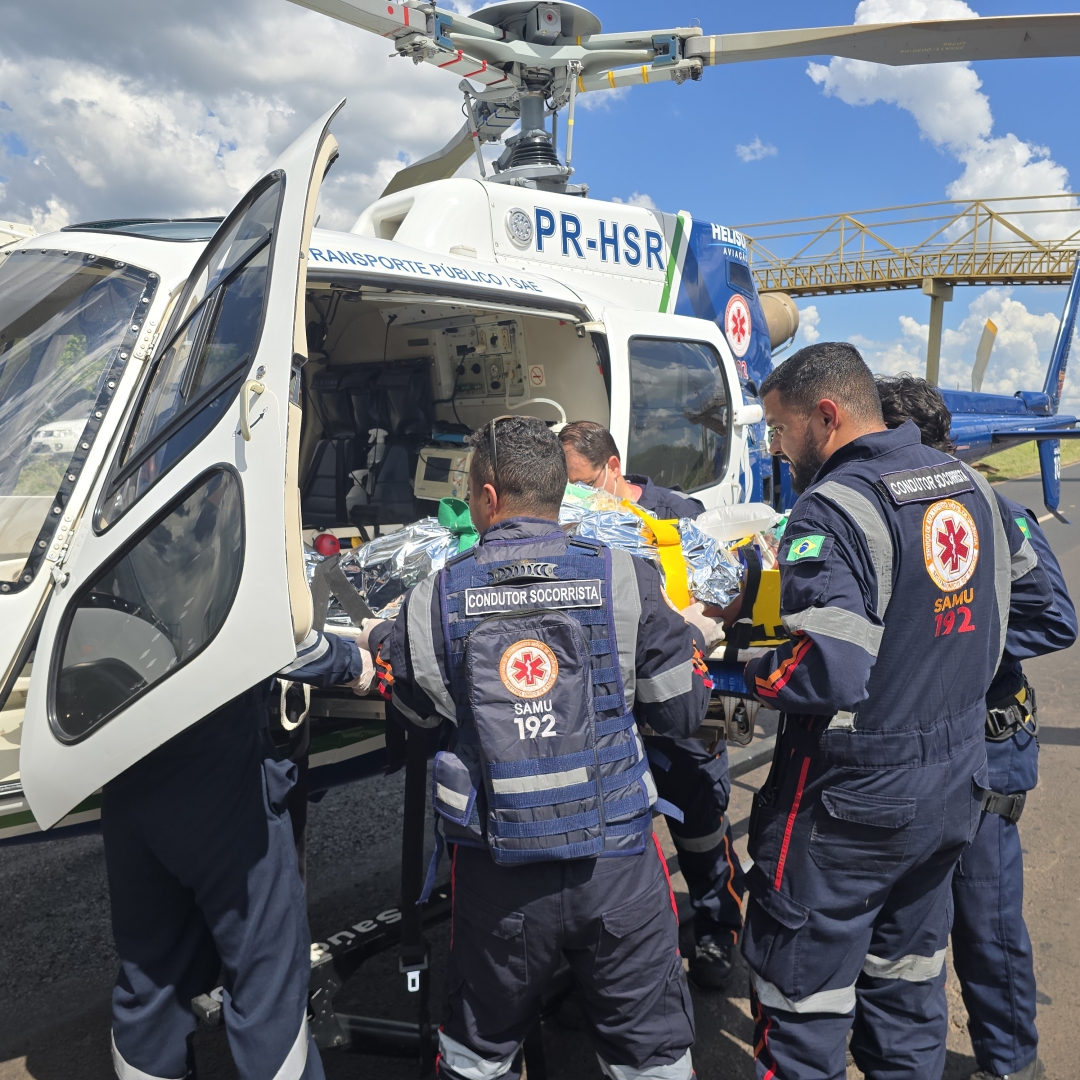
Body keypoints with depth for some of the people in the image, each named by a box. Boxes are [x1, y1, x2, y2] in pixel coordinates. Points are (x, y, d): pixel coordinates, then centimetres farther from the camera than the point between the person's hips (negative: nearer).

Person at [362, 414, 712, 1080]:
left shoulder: (433, 603, -7)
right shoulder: (626, 581, -9)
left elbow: (409, 711, 8)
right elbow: (685, 711, -2)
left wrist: (377, 640, 26)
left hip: (497, 878, 1)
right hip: (618, 866, 0)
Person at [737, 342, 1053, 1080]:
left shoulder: (836, 506, -22)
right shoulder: (970, 485, 4)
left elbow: (826, 671, -31)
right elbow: (1033, 599, 18)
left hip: (850, 805, -8)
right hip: (955, 789, 8)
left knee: (803, 1004, 8)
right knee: (909, 982, 24)